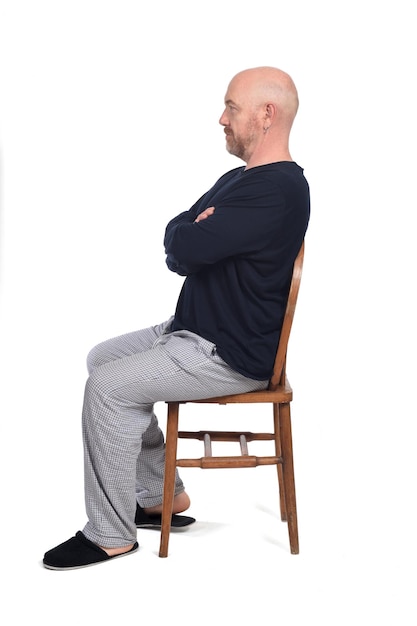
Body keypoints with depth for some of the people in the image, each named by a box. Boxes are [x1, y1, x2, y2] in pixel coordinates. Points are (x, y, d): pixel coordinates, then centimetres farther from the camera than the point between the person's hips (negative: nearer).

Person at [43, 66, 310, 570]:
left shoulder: (277, 190, -22)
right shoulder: (237, 179, 14)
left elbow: (180, 245, -26)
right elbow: (177, 256, 11)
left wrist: (187, 232, -4)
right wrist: (196, 235, -10)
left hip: (233, 355, -11)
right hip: (195, 328, 11)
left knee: (107, 388, -16)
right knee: (102, 359, 12)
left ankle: (111, 536, -1)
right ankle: (161, 495, 17)